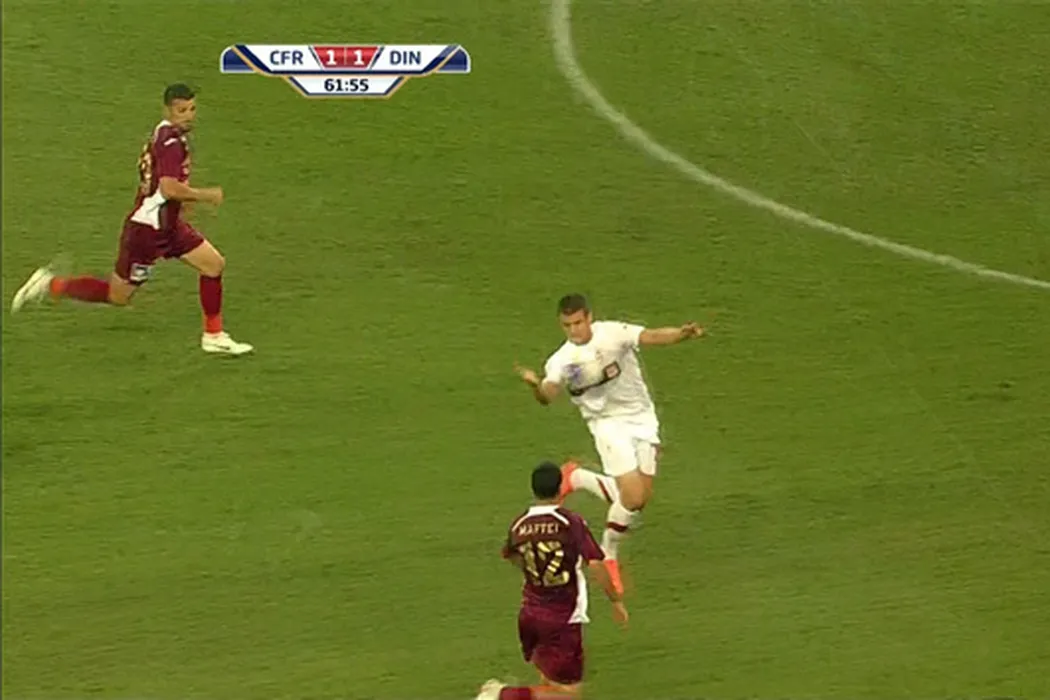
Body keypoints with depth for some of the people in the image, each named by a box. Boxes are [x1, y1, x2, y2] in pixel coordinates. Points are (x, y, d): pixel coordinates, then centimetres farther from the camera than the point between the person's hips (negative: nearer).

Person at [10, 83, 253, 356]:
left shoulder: (163, 133, 8)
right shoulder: (171, 142, -23)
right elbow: (169, 188, -34)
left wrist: (182, 197, 16)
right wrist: (205, 195, -21)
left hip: (168, 224, 10)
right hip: (147, 230, -10)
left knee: (214, 264, 7)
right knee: (118, 295, 3)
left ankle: (214, 336, 15)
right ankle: (51, 285, 14)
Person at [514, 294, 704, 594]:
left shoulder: (613, 333, -13)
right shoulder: (562, 360, -9)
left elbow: (654, 336, -26)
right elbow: (548, 395, -22)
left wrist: (683, 333, -45)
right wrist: (535, 385, -46)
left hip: (642, 417, 2)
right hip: (609, 424, -2)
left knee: (641, 496, 2)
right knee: (632, 497, -14)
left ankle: (576, 477, 23)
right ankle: (608, 557, 8)